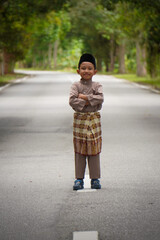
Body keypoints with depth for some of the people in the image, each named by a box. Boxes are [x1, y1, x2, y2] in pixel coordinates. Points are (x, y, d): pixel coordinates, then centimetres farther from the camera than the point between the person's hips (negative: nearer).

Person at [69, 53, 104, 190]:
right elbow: (72, 101, -13)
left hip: (94, 119, 1)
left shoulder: (97, 86, 4)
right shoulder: (76, 86, 2)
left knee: (94, 150, 3)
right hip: (80, 119, -1)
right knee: (79, 151, 2)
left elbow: (100, 98, -14)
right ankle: (79, 179, 9)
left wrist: (83, 97, -14)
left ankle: (95, 178, 11)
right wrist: (88, 101, -15)